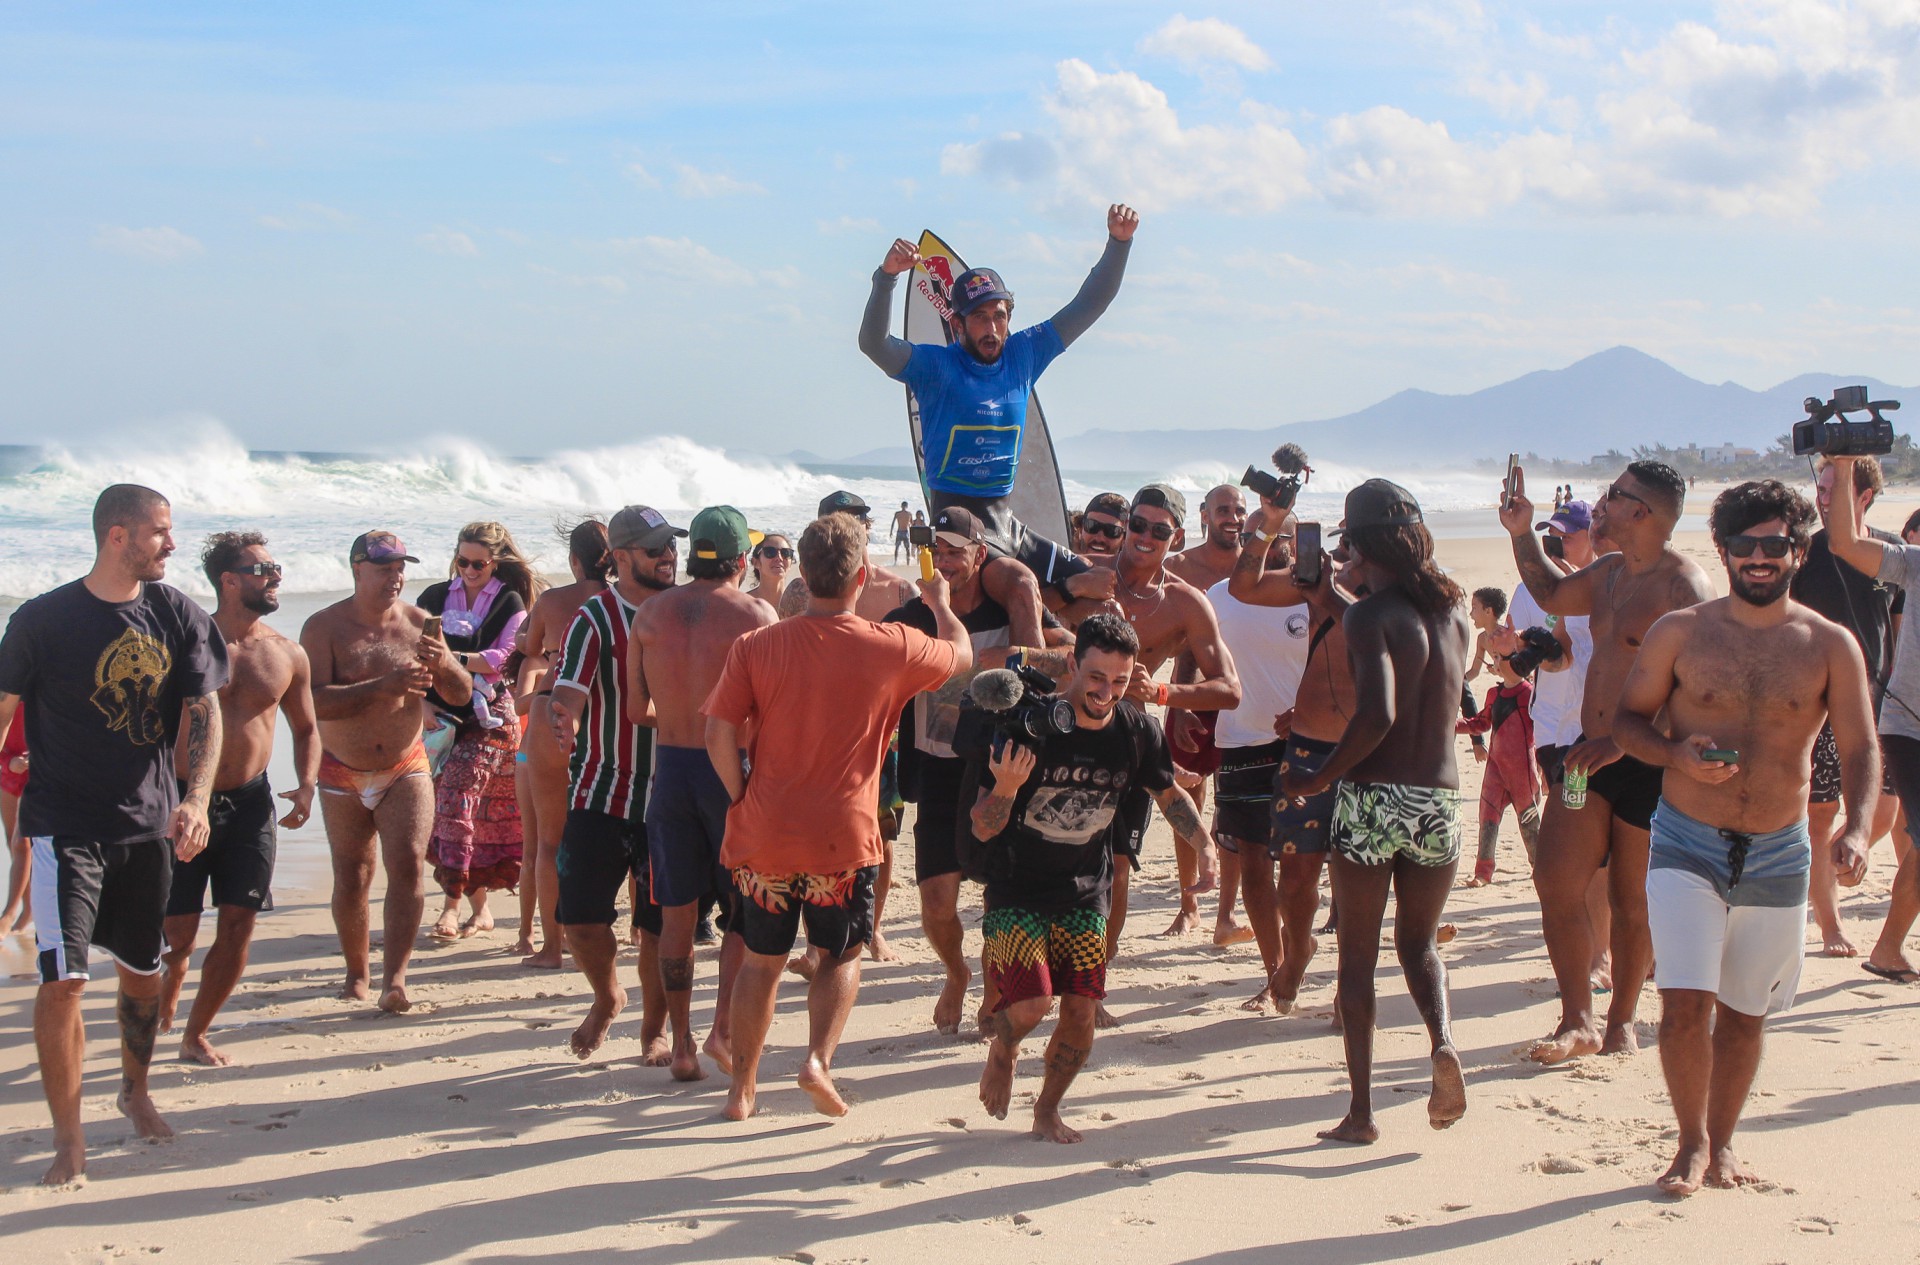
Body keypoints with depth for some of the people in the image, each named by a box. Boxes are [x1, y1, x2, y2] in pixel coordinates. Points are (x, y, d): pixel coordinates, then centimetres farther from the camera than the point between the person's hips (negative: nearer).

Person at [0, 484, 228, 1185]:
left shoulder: (179, 616, 0)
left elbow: (204, 712, -1)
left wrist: (196, 798, -14)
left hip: (151, 823, 4)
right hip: (64, 826, -4)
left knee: (143, 971, 15)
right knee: (63, 978, -11)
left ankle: (135, 1090, 40)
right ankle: (67, 1140, 2)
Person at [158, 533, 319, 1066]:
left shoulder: (287, 656, 5)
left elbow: (306, 728, 18)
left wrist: (307, 785, 2)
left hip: (250, 802, 4)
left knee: (237, 926, 2)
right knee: (176, 933, -4)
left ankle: (196, 1035, 19)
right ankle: (158, 1017, 26)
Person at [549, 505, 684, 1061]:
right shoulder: (595, 619, -6)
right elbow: (569, 690, -18)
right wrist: (563, 719, -42)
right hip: (602, 792, -2)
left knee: (661, 923, 4)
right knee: (580, 917, -3)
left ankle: (654, 1028, 25)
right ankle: (607, 998, 27)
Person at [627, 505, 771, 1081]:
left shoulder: (650, 613, 3)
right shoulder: (756, 613, -8)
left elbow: (635, 709, 5)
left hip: (669, 767, 3)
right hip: (731, 770, -3)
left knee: (676, 913, 10)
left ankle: (682, 1044, 13)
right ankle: (723, 1025, -1)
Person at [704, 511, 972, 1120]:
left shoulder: (755, 647, -5)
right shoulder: (892, 647, -7)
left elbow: (719, 733, -8)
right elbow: (962, 654, 12)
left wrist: (743, 796, 6)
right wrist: (939, 602, 31)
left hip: (763, 836, 1)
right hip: (844, 838, -1)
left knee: (762, 959, 18)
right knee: (840, 956, 19)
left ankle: (743, 1087, 22)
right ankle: (818, 1058, -1)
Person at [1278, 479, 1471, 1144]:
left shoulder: (1370, 615, -10)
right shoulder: (1454, 611, 8)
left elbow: (1378, 715, -24)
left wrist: (1318, 778, -12)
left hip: (1373, 797, -5)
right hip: (1441, 800, 5)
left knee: (1357, 956, 8)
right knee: (1419, 943, 22)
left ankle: (1361, 1110, 9)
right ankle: (1443, 1041, -6)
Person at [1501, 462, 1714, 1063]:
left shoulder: (1683, 585, -16)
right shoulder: (1609, 573, 11)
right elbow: (1553, 595, 34)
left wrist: (1622, 740, -31)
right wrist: (1522, 534, 23)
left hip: (1650, 766, -7)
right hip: (1592, 754, 8)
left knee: (1631, 899, 7)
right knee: (1555, 882, -2)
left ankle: (1620, 1022, 24)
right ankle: (1578, 1023, 5)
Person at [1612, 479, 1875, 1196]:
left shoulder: (1830, 646, 0)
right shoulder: (1680, 633, -2)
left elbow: (1860, 749, -4)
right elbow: (1627, 719, 5)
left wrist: (1856, 830, -21)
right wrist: (1676, 754, -16)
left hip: (1779, 855, 2)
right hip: (1686, 847, -1)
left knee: (1744, 1011, 12)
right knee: (1685, 1004, -11)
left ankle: (1721, 1145, 31)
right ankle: (1692, 1144, 10)